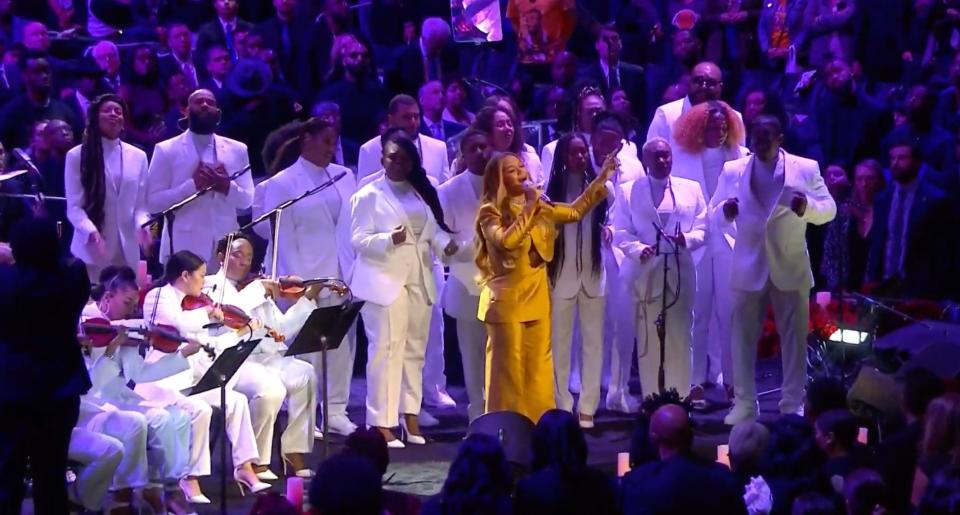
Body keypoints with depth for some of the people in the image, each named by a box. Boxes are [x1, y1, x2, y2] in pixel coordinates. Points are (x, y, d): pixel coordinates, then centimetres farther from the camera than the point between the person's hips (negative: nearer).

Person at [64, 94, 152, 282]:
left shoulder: (138, 156, 10)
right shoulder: (77, 156, 1)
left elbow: (140, 204, 10)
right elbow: (74, 207, -3)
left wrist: (142, 226, -11)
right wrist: (91, 232, -20)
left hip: (127, 251, 3)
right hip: (91, 250, -3)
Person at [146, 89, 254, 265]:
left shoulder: (237, 149, 13)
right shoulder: (166, 150, 3)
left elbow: (247, 200, 10)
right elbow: (153, 202, -4)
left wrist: (227, 186, -11)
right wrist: (192, 185, -16)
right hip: (183, 250, -3)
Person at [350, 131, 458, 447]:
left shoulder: (421, 192, 16)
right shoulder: (368, 196, -2)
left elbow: (433, 226, 12)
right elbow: (358, 239, -9)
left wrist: (445, 243, -10)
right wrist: (390, 239, -25)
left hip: (419, 279, 6)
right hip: (384, 280, -6)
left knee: (415, 348, 8)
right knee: (387, 349, -10)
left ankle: (410, 416, 15)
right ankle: (382, 424, -8)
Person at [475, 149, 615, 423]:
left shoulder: (539, 207, 11)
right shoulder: (490, 212, -9)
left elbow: (575, 211, 16)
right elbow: (506, 241, -27)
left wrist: (603, 176, 12)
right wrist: (527, 209, -20)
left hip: (537, 299, 6)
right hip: (506, 301, -6)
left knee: (537, 371, 8)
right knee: (509, 371, -3)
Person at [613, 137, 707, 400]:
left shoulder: (691, 189, 12)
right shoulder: (627, 191, 7)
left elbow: (702, 229, 8)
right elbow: (621, 233, 1)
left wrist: (687, 239, -13)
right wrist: (638, 249, -19)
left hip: (680, 273, 1)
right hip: (645, 273, -1)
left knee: (680, 339, 0)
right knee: (648, 341, -2)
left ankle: (680, 400, 6)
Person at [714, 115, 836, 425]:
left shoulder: (806, 169, -1)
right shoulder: (733, 170, 3)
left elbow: (829, 210, 0)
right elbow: (714, 215, 4)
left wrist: (807, 207, -23)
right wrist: (725, 211, -20)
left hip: (791, 268, -1)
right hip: (748, 267, 1)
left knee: (794, 338, 3)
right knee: (743, 337, 2)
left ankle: (793, 405, 10)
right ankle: (744, 403, 10)